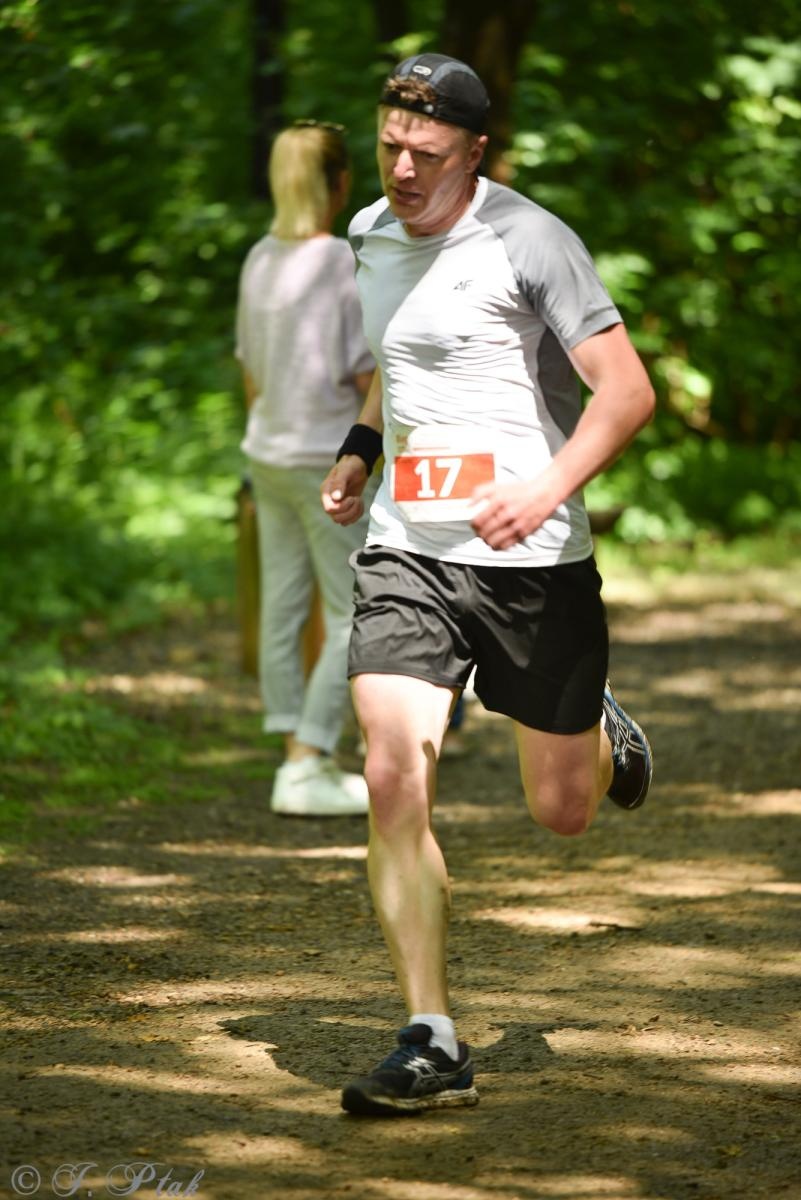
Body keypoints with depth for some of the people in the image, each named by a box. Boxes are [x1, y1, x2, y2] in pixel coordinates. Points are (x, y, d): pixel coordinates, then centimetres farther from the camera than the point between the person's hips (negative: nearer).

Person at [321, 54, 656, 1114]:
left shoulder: (527, 240, -10)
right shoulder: (371, 235, 10)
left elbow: (626, 388, -14)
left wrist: (549, 487, -26)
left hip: (533, 560, -4)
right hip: (407, 550, 4)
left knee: (562, 811, 7)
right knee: (394, 777, -16)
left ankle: (604, 735, 46)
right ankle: (432, 1048, -10)